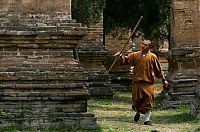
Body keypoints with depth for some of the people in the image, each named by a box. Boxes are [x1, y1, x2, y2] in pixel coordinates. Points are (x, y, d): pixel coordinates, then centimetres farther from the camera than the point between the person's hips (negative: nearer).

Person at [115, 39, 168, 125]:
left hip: (148, 82, -1)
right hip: (137, 82, 1)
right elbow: (126, 60, 2)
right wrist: (121, 56, -18)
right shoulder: (135, 55, 8)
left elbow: (158, 69, 10)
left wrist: (163, 80, 12)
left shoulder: (152, 57, 4)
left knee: (148, 100, -4)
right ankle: (137, 112, 36)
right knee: (137, 99, 6)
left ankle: (147, 119, 3)